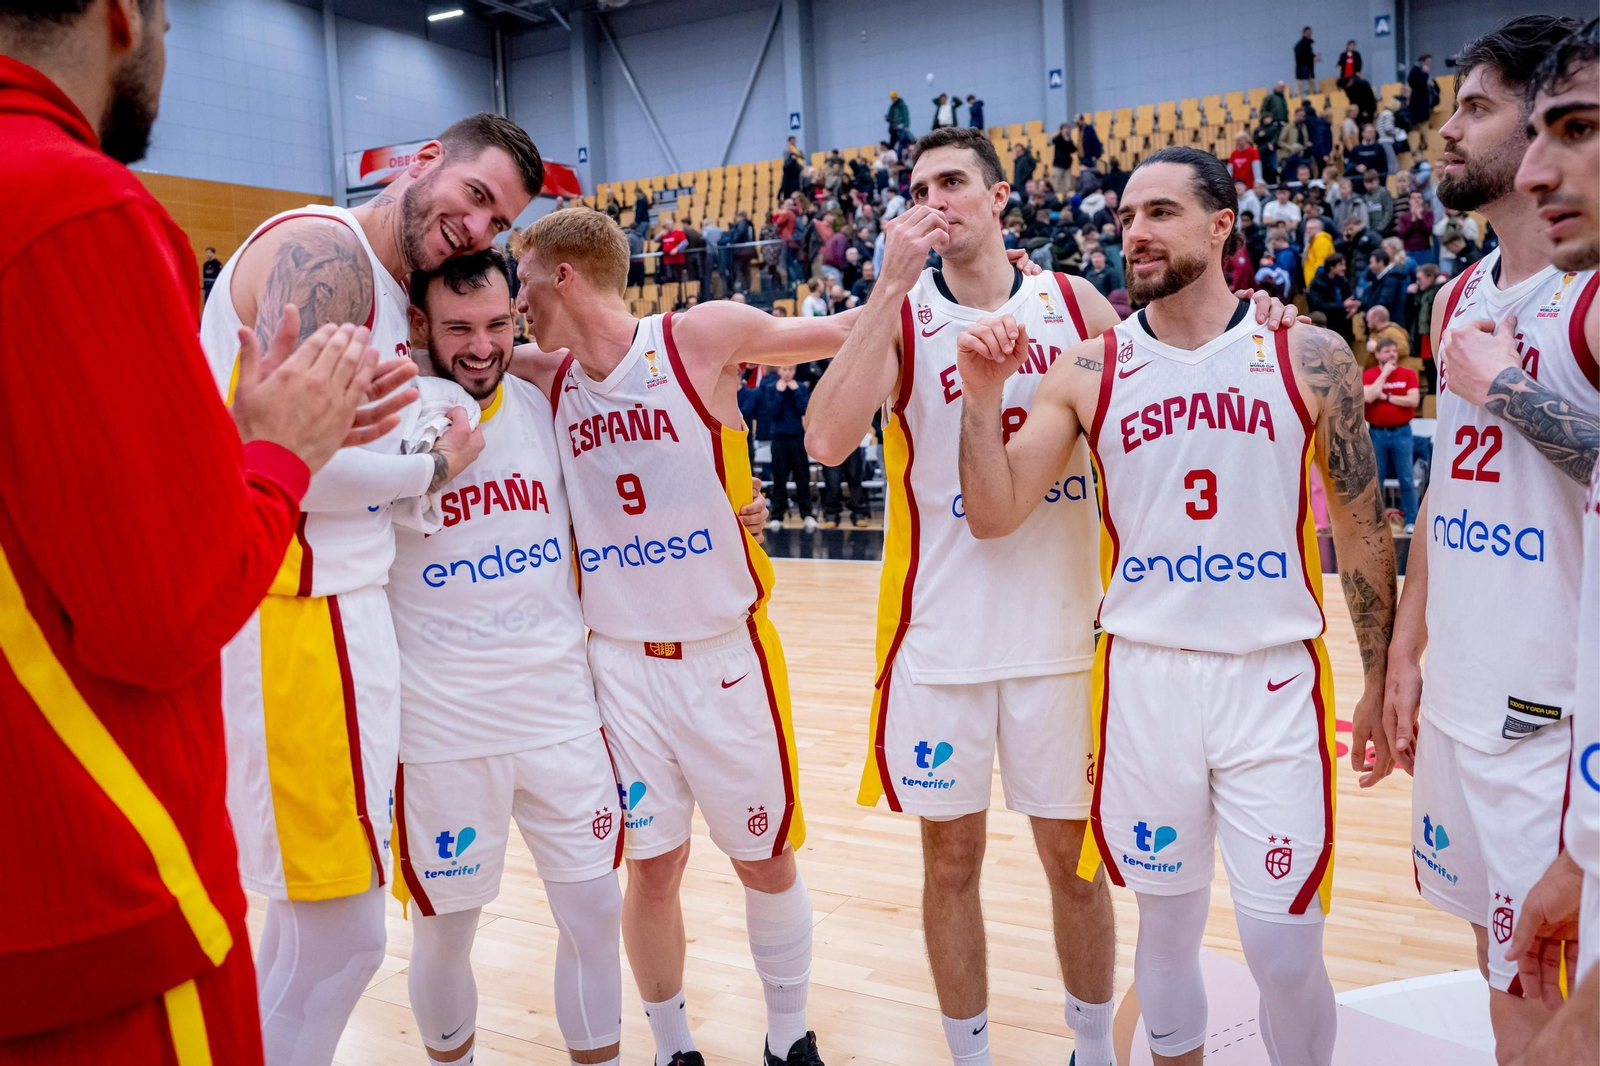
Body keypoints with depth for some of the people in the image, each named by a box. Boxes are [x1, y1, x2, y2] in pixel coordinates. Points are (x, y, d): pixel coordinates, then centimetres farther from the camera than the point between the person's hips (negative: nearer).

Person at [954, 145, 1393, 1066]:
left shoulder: (1309, 357, -1)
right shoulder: (1089, 371, 2)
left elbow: (1363, 526, 5)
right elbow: (994, 516, -1)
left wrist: (1381, 681, 6)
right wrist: (983, 396, -14)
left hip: (1275, 676, -1)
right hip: (1144, 673, 1)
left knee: (1284, 944, 2)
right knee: (1167, 920, 14)